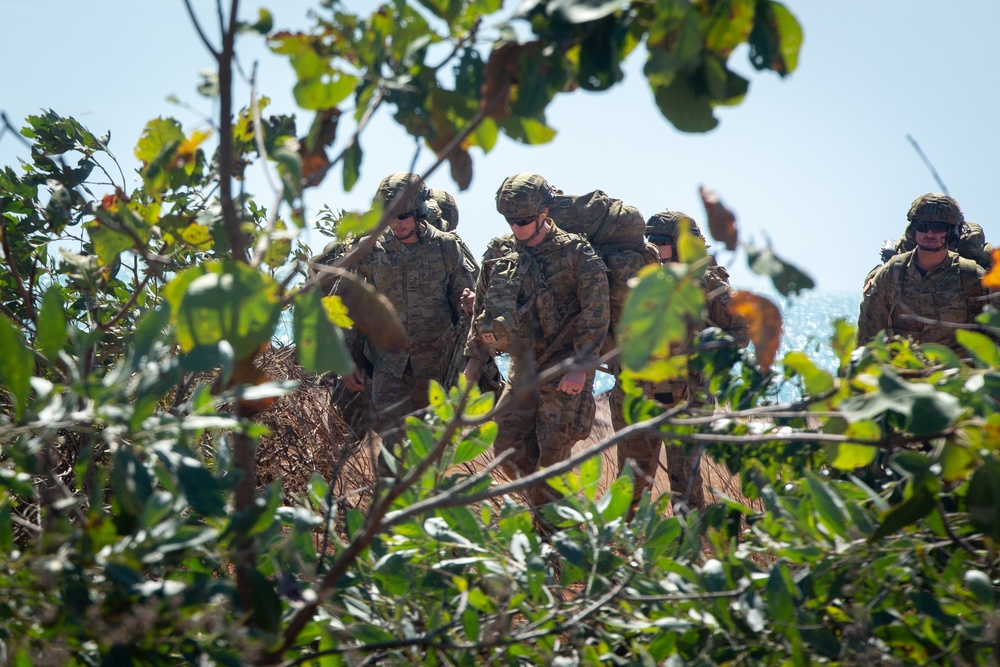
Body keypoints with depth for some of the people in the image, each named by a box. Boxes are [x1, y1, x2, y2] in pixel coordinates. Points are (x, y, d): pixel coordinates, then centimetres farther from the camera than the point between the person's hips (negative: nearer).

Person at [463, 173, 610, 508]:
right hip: (522, 368, 6)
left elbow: (596, 313, -12)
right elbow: (482, 308, 16)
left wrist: (580, 366, -18)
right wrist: (474, 359, 13)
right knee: (508, 449, 4)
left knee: (552, 455, -5)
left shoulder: (575, 252, -9)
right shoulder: (498, 251, 6)